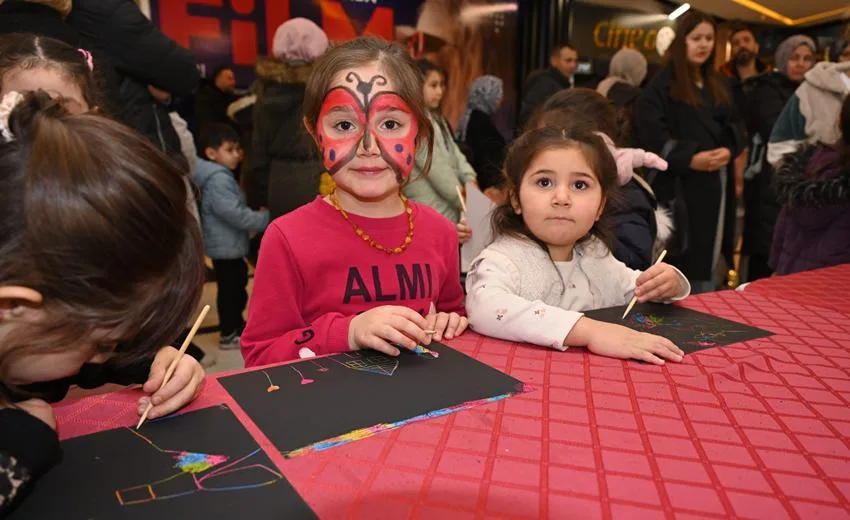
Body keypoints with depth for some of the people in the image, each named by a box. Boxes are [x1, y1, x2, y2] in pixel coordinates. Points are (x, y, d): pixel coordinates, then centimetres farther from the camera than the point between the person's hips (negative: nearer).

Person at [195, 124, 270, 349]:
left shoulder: (221, 176, 13)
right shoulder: (218, 179, -22)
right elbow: (235, 214, -28)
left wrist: (257, 214, 11)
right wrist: (265, 218, -20)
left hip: (229, 244, 11)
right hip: (226, 246, -11)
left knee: (236, 286, 21)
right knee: (229, 290, 0)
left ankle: (237, 325, 35)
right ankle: (230, 334, 11)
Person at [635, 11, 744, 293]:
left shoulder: (717, 85, 18)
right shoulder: (661, 85, -4)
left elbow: (734, 126, 15)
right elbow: (651, 133, -14)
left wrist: (728, 150, -7)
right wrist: (690, 158, -22)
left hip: (715, 184, 7)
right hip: (680, 185, -6)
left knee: (708, 256, 11)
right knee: (682, 262, -3)